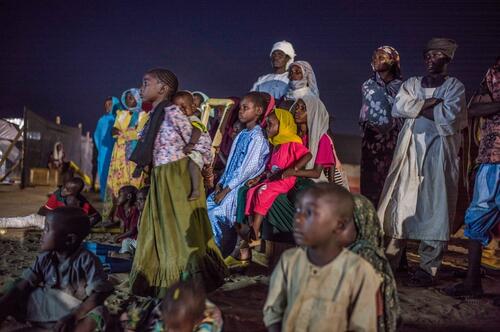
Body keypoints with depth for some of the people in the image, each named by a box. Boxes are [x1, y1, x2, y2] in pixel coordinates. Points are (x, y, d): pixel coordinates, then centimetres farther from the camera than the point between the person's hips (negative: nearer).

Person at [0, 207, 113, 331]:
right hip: (45, 308, 5)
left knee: (96, 316, -37)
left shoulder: (86, 260, -19)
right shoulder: (45, 258, -3)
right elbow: (22, 287, -6)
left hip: (78, 311, -5)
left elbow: (99, 294, -23)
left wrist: (73, 316, -31)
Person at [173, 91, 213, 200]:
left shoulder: (193, 120, -9)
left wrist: (190, 144, -44)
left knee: (192, 162, -34)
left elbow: (196, 132, -29)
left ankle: (196, 190, -40)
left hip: (196, 151, -10)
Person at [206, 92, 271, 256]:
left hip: (242, 187, -8)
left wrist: (226, 190, -16)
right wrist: (220, 184, 4)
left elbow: (249, 169, -17)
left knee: (216, 213, -20)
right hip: (228, 186, 8)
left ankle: (222, 252, -3)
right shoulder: (241, 135, 17)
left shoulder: (258, 137, -10)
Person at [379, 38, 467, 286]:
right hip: (410, 148, 4)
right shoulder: (412, 84, 18)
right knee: (402, 202, 2)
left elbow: (449, 116, -11)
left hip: (438, 150, -3)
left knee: (434, 206, -6)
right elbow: (398, 107, -1)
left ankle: (428, 268, -3)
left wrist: (417, 108, -4)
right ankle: (393, 258, 9)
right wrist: (431, 103, -9)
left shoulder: (455, 86, 7)